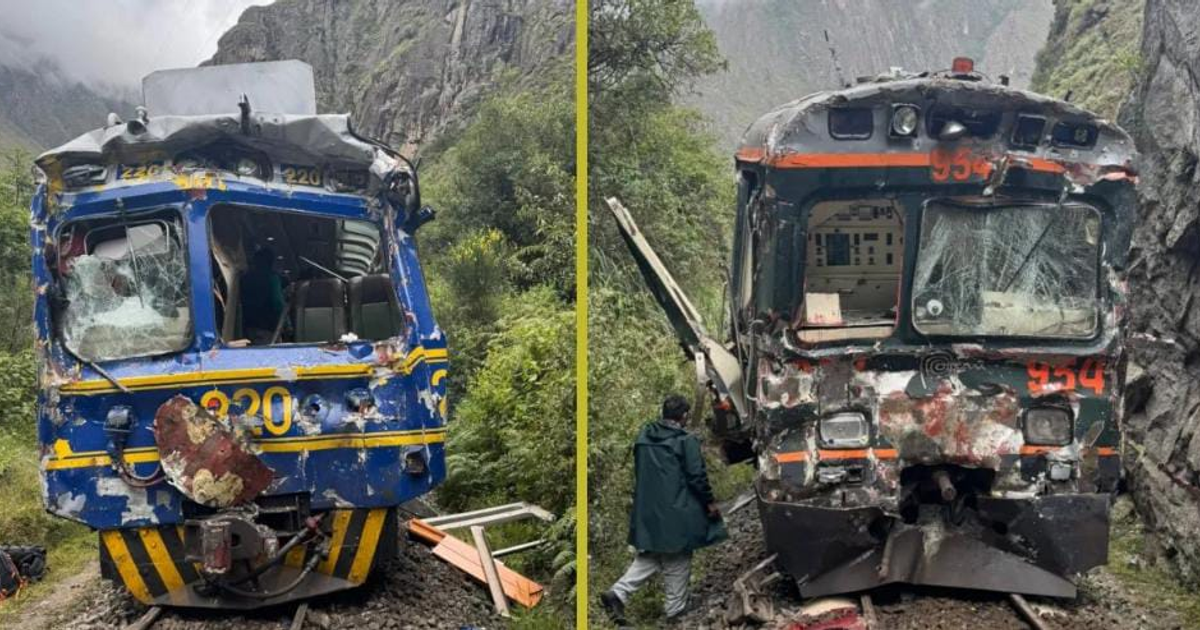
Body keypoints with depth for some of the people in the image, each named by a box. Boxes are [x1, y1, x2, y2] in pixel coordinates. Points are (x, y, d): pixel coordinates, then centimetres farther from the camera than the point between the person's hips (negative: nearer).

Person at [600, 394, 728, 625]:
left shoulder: (644, 437, 6)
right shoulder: (686, 441, -14)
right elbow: (697, 476, -13)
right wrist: (710, 502, 0)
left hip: (648, 511, 6)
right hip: (676, 513, -6)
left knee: (649, 556, 17)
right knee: (677, 563, 9)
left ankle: (618, 593, 2)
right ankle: (675, 610, 18)